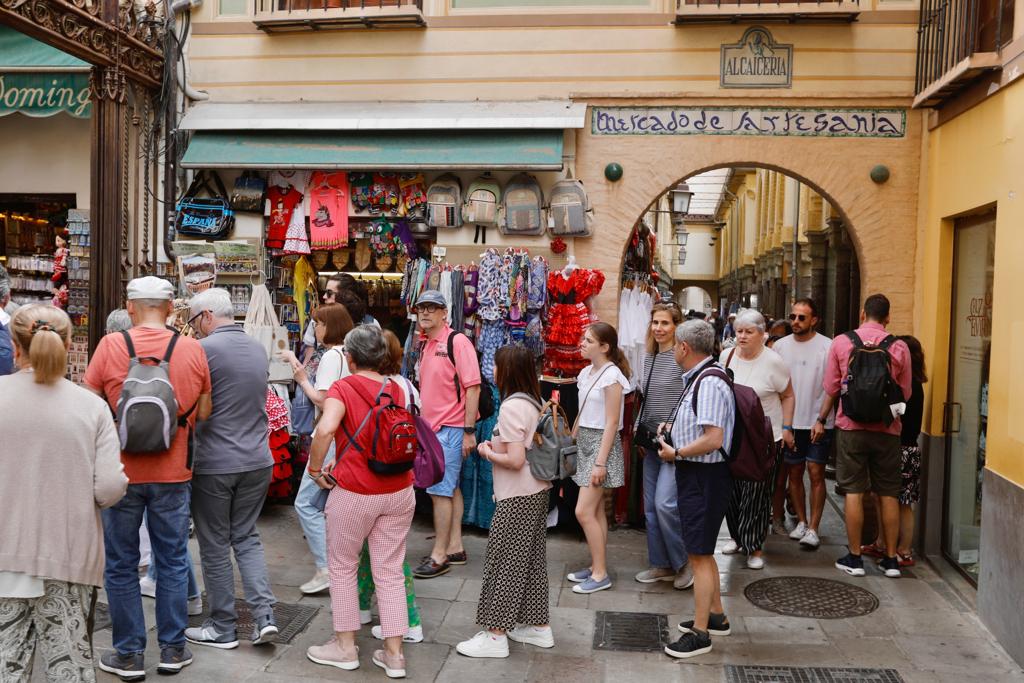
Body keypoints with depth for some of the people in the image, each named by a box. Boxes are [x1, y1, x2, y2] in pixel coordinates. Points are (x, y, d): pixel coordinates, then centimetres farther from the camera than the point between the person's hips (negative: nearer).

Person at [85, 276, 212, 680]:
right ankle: (173, 650, 21)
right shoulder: (193, 350, -4)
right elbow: (204, 413, 3)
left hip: (120, 471, -1)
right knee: (173, 562, 13)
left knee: (121, 566, 11)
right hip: (173, 474, 1)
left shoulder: (110, 346, -9)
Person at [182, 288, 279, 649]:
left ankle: (223, 628, 18)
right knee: (247, 538, 16)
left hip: (214, 464, -6)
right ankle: (264, 616, 6)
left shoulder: (205, 349, -14)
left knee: (215, 545, 8)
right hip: (257, 460, 6)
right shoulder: (259, 349, 7)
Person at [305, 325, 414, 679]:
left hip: (354, 492, -4)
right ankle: (394, 654, 15)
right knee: (390, 571, 11)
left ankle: (345, 647, 25)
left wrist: (315, 468, -12)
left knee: (343, 567, 15)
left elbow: (325, 428, -26)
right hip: (399, 491, 5)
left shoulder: (343, 388, -10)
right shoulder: (397, 390, 6)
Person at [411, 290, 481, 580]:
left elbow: (473, 387, -15)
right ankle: (455, 548, 23)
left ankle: (439, 556, 4)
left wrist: (469, 431, -17)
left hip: (450, 428, -8)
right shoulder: (425, 344, 12)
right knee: (450, 489, 14)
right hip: (430, 427, 8)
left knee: (440, 491, -5)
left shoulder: (458, 342, -13)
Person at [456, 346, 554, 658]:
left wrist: (487, 453, -8)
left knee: (504, 562, 0)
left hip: (517, 498, -9)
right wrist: (498, 446, 9)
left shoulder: (511, 407, -19)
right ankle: (539, 627, 26)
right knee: (531, 560, 16)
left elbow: (515, 460, -23)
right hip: (537, 492, 9)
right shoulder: (533, 402, 8)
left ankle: (495, 635, 8)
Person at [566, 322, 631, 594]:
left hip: (602, 442, -8)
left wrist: (600, 462, -19)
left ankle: (600, 574, 1)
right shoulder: (586, 372, 10)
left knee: (584, 512, -9)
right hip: (584, 441, 8)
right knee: (595, 510, 12)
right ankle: (596, 566, 20)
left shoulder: (611, 375, -14)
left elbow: (612, 423, -17)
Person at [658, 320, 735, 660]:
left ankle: (700, 633, 9)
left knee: (699, 555, -2)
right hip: (695, 474, 11)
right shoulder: (698, 379, 11)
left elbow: (713, 439, -28)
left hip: (704, 476, -11)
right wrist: (675, 430, 15)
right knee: (702, 552, 21)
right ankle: (716, 616, 36)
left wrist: (675, 453, -17)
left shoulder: (709, 383, -21)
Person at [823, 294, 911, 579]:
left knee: (854, 492, 5)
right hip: (887, 429, 1)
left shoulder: (841, 342, -3)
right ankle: (891, 559, 17)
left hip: (851, 426, -1)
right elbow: (905, 394, 6)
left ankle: (855, 558, 10)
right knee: (889, 494, 10)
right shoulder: (899, 347, -2)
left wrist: (822, 419, 18)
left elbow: (831, 388, 3)